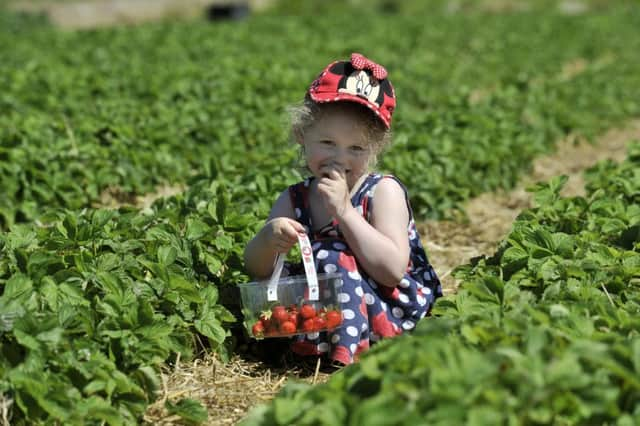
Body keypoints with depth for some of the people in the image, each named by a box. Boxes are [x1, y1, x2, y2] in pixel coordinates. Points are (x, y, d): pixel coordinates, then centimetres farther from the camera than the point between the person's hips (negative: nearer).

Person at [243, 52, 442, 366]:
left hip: (391, 313, -5)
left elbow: (393, 270, -27)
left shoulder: (384, 191, -13)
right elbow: (256, 270, -1)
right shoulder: (294, 200, 1)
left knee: (331, 257, -26)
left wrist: (344, 210, -28)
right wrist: (268, 240, -24)